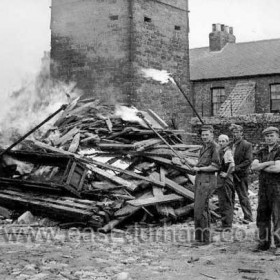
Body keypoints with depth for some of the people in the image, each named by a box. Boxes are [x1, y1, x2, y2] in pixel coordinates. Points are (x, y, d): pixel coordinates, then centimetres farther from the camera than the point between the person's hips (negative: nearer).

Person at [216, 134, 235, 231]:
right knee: (228, 202, 16)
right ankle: (228, 223, 25)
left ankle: (226, 225, -1)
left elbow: (232, 165, -30)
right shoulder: (221, 151, 14)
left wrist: (226, 174, -21)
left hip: (225, 179, -10)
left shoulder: (227, 152, -15)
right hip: (221, 179, 10)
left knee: (225, 202, -6)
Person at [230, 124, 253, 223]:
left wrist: (236, 168, -18)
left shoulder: (247, 145, -7)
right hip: (231, 174, 6)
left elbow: (248, 160, -13)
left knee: (243, 197, 0)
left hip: (241, 175, -6)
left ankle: (248, 217, 9)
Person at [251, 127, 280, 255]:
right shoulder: (262, 152, 13)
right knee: (262, 215, 8)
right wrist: (268, 163, -13)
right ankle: (264, 243, 16)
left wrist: (261, 167, -5)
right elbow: (253, 166, 0)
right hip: (263, 187, 6)